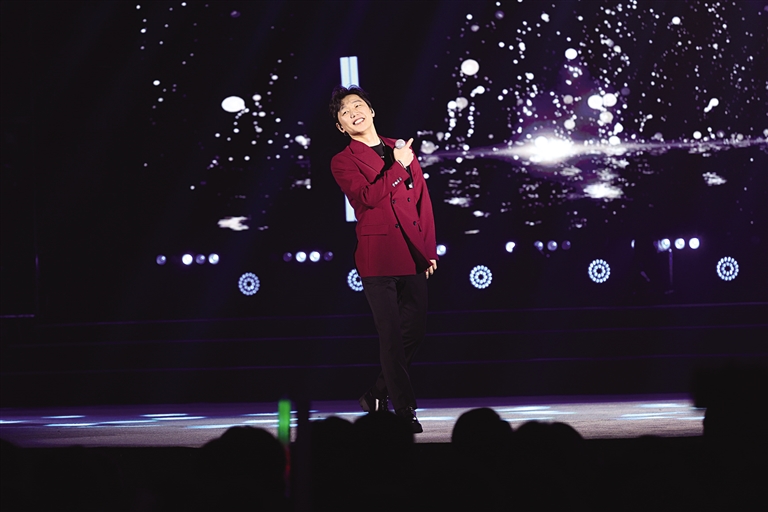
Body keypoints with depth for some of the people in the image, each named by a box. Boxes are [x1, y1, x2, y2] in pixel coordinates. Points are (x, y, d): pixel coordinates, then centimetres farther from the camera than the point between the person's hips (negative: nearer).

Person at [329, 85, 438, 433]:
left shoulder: (401, 149, 14)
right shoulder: (343, 162, 1)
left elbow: (423, 200, 14)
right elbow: (367, 197, -16)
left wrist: (428, 248, 9)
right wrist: (397, 166, -15)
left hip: (412, 254, 5)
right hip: (379, 255, -5)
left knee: (415, 329, 8)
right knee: (392, 335, -4)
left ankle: (377, 395, 25)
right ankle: (404, 409, 1)